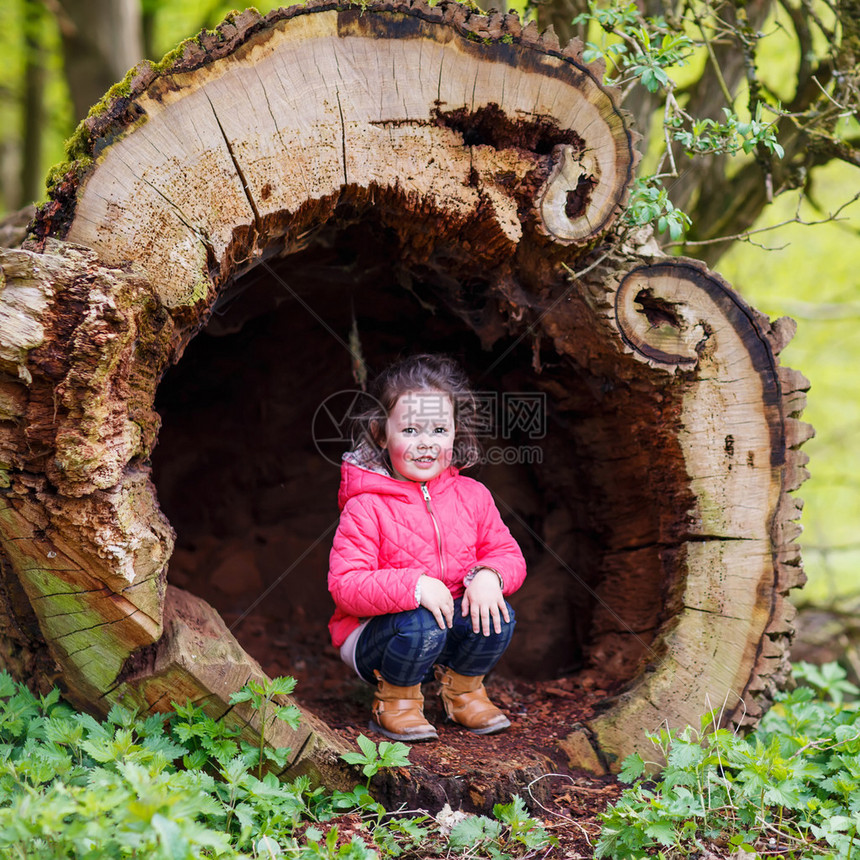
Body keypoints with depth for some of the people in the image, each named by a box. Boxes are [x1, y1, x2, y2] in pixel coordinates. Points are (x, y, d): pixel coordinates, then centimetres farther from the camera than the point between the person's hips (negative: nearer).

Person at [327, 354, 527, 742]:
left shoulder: (471, 495, 1)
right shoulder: (365, 507, -16)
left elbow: (508, 555, 6)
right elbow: (345, 585, -22)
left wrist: (490, 576, -19)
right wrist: (413, 586, -35)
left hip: (452, 619, 5)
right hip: (373, 635, -4)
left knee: (496, 614, -22)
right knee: (421, 625, -35)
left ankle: (462, 689, 9)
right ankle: (394, 701, -2)